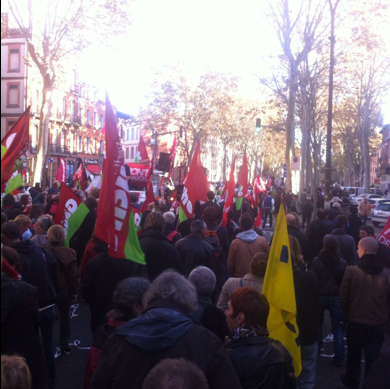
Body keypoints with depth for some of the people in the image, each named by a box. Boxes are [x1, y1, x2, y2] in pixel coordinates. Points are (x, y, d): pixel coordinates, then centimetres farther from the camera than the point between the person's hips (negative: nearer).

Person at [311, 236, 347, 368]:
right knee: (338, 328, 5)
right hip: (336, 297, 0)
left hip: (320, 296, 0)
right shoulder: (342, 263, -10)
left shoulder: (317, 260, -11)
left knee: (318, 323, 22)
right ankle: (339, 358, 4)